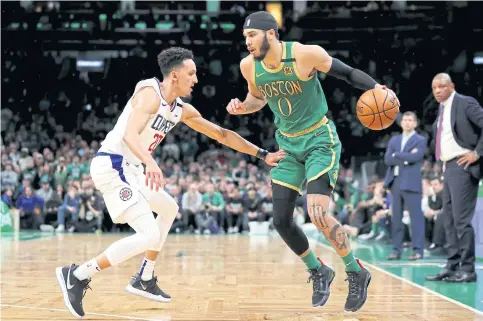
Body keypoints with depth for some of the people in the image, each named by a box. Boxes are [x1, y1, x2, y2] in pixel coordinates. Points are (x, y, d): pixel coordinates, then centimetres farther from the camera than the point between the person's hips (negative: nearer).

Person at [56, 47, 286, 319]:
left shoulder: (182, 110, 12)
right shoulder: (150, 93, -15)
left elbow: (221, 134, 19)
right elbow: (129, 134, -31)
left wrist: (263, 154, 19)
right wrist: (150, 162, -49)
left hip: (128, 169, 10)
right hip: (112, 166, -10)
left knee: (169, 209, 28)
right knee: (150, 235, -19)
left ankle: (145, 280, 30)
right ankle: (77, 275, -15)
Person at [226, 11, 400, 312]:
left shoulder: (306, 54, -21)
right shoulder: (249, 66, -6)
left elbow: (348, 73, -9)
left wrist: (377, 88, -25)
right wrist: (242, 107, -7)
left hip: (320, 140, -6)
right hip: (288, 144, 6)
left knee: (317, 213, -21)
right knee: (281, 220, 1)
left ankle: (357, 273, 1)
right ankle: (319, 272, 25)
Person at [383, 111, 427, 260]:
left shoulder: (421, 140, 3)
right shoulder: (394, 140, 17)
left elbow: (415, 157, -14)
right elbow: (387, 159, 4)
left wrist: (396, 155, -3)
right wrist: (405, 158, -9)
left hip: (411, 183, -5)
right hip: (395, 182, 5)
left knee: (416, 217, -6)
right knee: (396, 218, 6)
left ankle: (418, 250, -6)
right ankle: (396, 250, 10)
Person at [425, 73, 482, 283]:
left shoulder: (465, 103, -9)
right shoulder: (442, 108, 15)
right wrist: (443, 162, 15)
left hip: (463, 165, -9)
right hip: (449, 167, 9)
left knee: (461, 218, -11)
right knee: (448, 219, 10)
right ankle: (452, 266, 16)